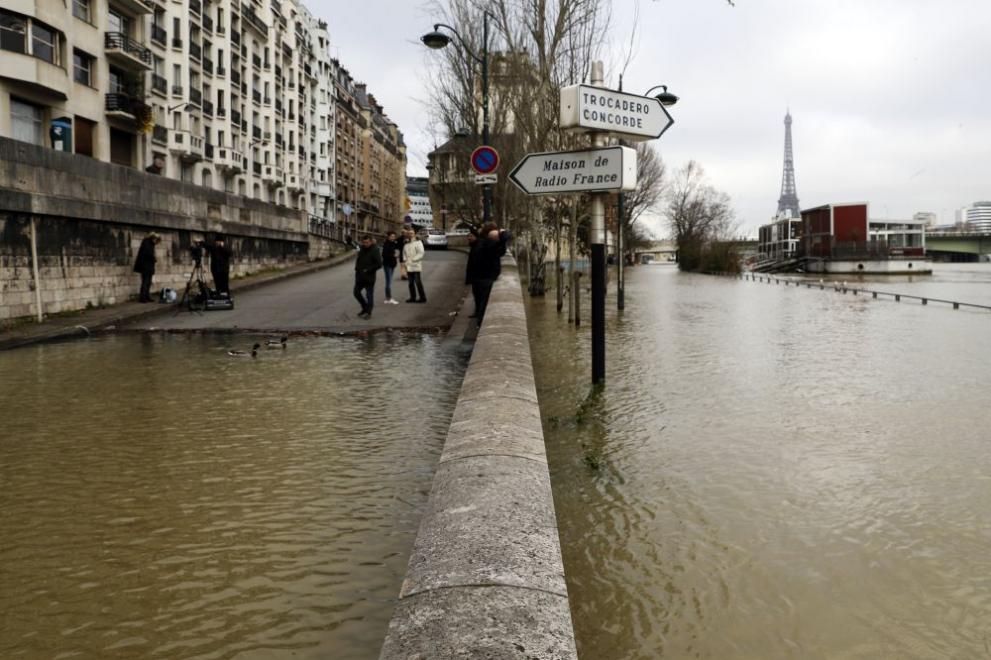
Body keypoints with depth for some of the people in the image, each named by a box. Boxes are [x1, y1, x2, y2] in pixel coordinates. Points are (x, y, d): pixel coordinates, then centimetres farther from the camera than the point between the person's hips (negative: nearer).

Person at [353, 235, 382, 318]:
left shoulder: (375, 250, -12)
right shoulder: (361, 249, 6)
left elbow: (379, 264, -16)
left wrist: (368, 270, -17)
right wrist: (357, 268, 4)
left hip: (369, 277, -7)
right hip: (359, 276, 7)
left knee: (369, 295, 0)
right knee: (356, 292, 13)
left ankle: (368, 312, 9)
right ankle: (365, 308, 29)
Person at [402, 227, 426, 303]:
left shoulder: (418, 242, -5)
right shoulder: (406, 244, 14)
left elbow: (421, 253, -13)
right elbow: (404, 253, 23)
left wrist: (413, 260, -18)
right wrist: (405, 259, 3)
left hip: (416, 266, -7)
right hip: (409, 267, 7)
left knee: (418, 282, -6)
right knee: (411, 282, 10)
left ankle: (423, 298, 0)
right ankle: (413, 297, 18)